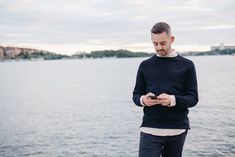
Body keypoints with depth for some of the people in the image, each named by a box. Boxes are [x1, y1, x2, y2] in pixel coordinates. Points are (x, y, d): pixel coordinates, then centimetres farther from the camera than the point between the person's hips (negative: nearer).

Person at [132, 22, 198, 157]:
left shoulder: (187, 65, 3)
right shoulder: (145, 65, 8)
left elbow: (193, 98, 0)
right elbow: (136, 95, 11)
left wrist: (172, 100, -19)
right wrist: (143, 100, -13)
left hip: (177, 130, 0)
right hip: (150, 129, 0)